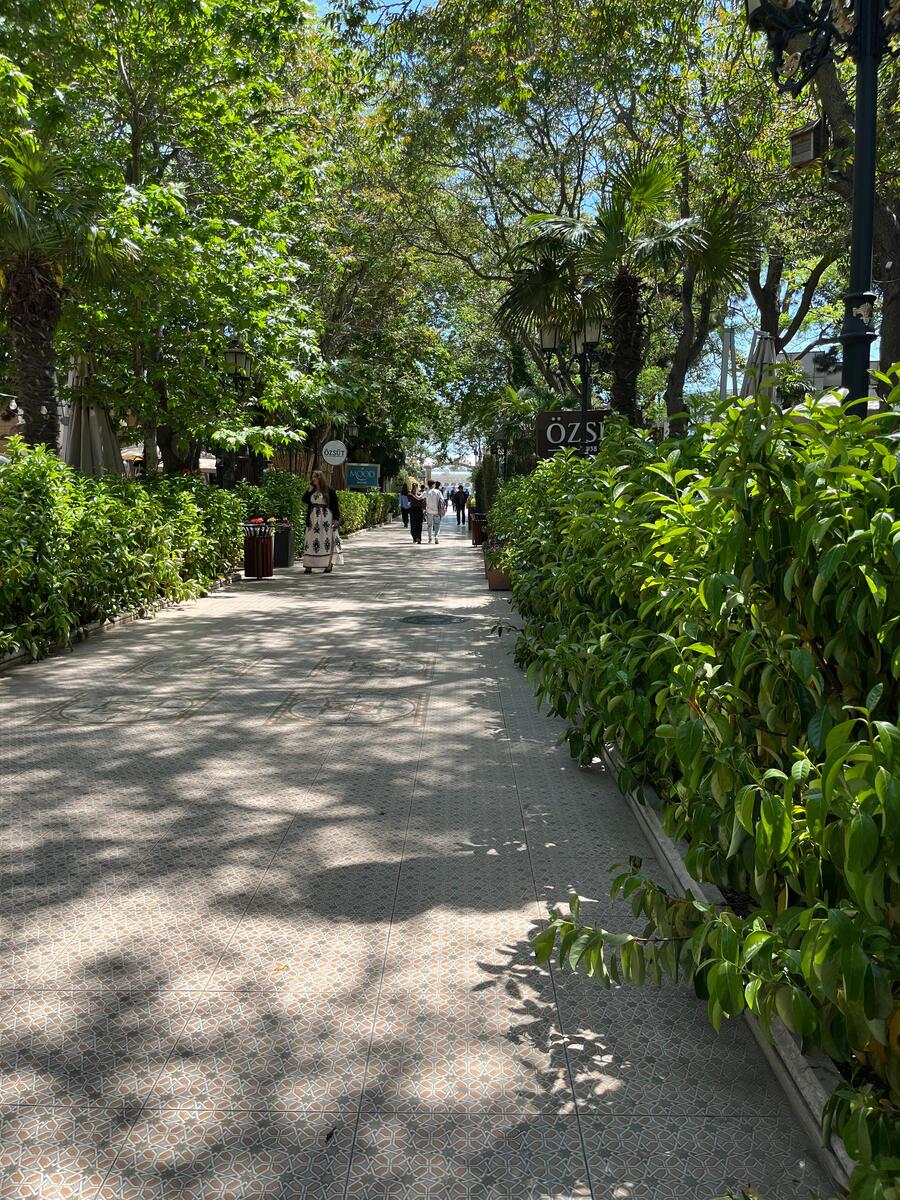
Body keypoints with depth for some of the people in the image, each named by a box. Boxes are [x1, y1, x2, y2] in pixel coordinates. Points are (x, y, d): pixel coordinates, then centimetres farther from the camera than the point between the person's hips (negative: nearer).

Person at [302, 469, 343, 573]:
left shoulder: (329, 490, -2)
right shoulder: (311, 491, 13)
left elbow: (335, 506, -3)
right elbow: (305, 500, -2)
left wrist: (336, 519, -11)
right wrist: (310, 489, -4)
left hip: (326, 519, -5)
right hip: (313, 519, 5)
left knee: (328, 541, -4)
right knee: (311, 541, 0)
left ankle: (329, 565, -1)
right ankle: (309, 566, 0)